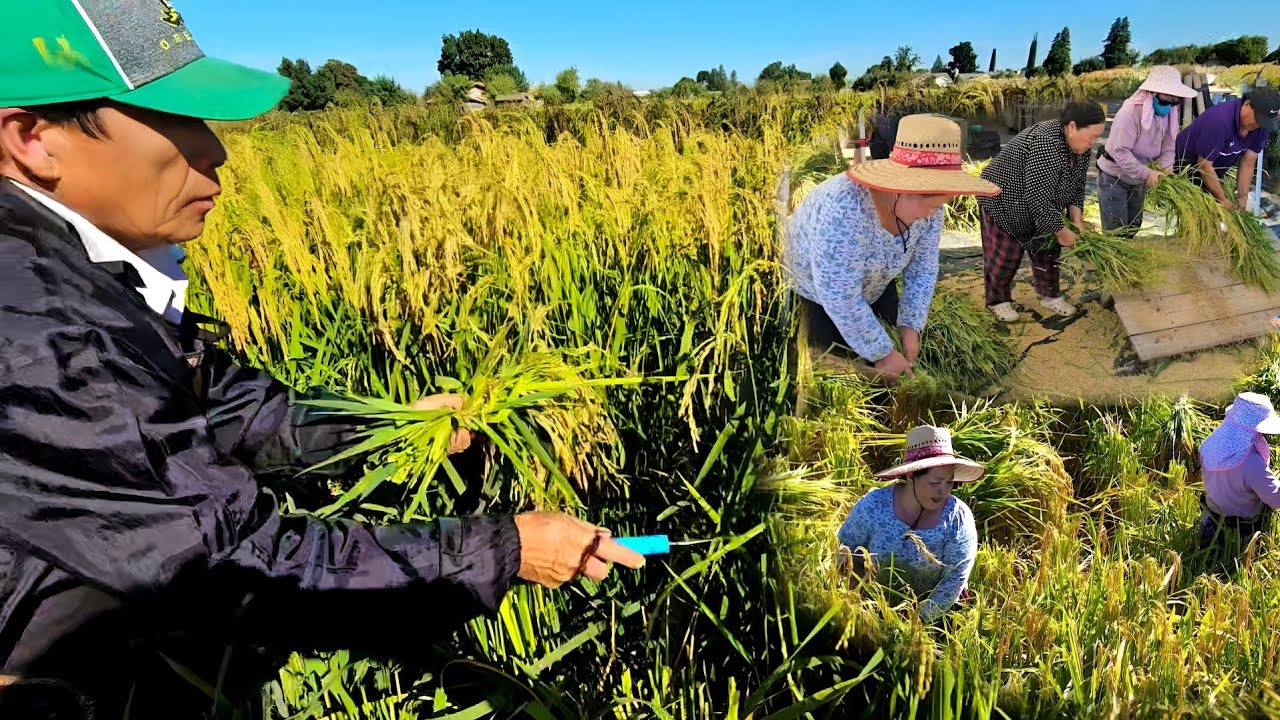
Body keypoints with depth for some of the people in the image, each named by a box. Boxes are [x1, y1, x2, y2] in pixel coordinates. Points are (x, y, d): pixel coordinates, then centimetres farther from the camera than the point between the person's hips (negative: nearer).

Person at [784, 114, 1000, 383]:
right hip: (821, 288, -5)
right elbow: (841, 300, -39)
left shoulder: (926, 202, -23)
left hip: (876, 283, 6)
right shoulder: (843, 211, -44)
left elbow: (923, 267, -9)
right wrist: (882, 354, -30)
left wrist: (910, 326, -16)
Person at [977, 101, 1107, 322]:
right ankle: (997, 300, 14)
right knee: (1005, 255, -1)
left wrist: (1076, 219, -9)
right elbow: (1039, 198, -34)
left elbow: (1076, 186, 3)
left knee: (1047, 247, 10)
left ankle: (1050, 295, 22)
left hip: (1040, 204, 9)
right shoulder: (1046, 144, -34)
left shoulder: (1079, 145, -7)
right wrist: (1062, 231, -25)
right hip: (1003, 198, -8)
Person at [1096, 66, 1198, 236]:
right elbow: (1120, 151, -31)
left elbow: (1167, 148, -3)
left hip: (1138, 179, 7)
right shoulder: (1130, 112, -27)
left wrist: (1166, 170, -23)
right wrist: (1146, 173, -36)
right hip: (1114, 177, -7)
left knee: (1134, 226, 18)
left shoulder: (1169, 112, -5)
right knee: (1116, 231, -5)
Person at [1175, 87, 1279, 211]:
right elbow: (1204, 165, -28)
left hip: (1215, 172, 7)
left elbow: (1248, 162, -6)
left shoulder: (1262, 125, -10)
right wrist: (1223, 201, -23)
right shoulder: (1219, 120, -32)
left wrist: (1242, 200, -12)